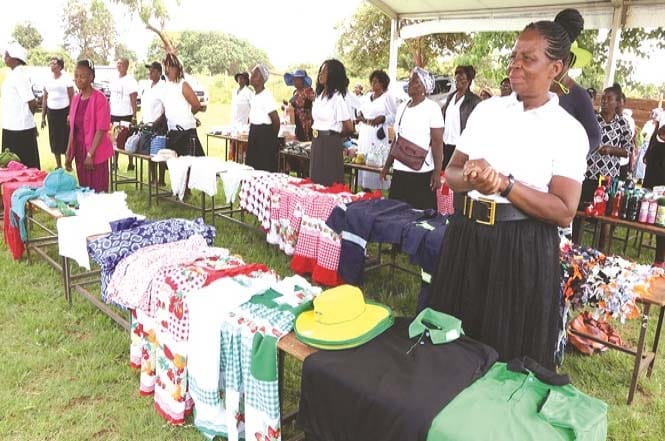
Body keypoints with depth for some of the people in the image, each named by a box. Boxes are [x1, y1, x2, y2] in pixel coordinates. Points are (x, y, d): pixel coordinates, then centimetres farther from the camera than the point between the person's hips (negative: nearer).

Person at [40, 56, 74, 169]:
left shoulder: (66, 78, -4)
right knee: (54, 139, 8)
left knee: (66, 138, -2)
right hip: (51, 112, 5)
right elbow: (44, 98, 14)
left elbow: (72, 97, -7)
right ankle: (58, 165, 18)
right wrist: (43, 116, 10)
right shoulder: (48, 80, 10)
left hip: (64, 111, -5)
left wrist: (70, 114, -15)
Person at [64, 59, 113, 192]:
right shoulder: (76, 98, 9)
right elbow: (72, 128, 14)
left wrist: (90, 154, -18)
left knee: (97, 192, -4)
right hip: (79, 152, 7)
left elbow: (101, 129, -16)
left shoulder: (99, 98, -12)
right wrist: (68, 153, 11)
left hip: (96, 154, -7)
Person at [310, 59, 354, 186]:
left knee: (329, 183, -3)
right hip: (317, 142, 8)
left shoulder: (337, 97, -11)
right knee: (316, 181, 10)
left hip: (331, 143, -8)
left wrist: (334, 134, 5)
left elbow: (349, 128, -11)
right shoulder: (320, 95, 13)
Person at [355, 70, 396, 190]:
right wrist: (359, 114, 5)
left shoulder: (387, 97, -4)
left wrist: (382, 118, -24)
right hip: (364, 137, 7)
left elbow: (394, 117, -8)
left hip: (378, 137, -7)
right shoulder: (368, 97, 17)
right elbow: (361, 110, 27)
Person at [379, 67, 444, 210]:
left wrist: (437, 172, -17)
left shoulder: (432, 108, -7)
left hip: (421, 173, -6)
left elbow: (437, 143, -11)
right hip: (399, 171, 6)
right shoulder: (401, 107, 12)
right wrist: (387, 166, 16)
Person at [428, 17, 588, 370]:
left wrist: (505, 184, -23)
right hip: (466, 235, 4)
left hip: (523, 247, -4)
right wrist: (470, 178, -18)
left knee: (511, 349, 11)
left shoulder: (568, 131, -7)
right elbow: (451, 172, 5)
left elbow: (564, 212, -13)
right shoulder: (486, 110, 5)